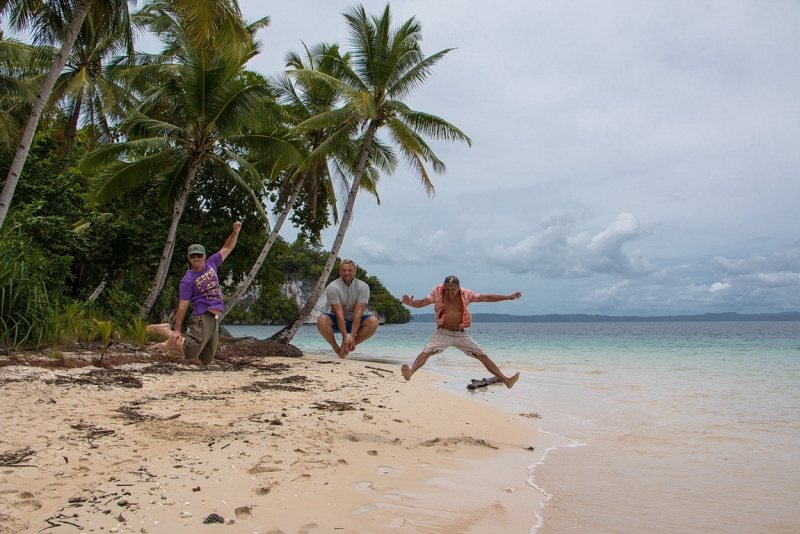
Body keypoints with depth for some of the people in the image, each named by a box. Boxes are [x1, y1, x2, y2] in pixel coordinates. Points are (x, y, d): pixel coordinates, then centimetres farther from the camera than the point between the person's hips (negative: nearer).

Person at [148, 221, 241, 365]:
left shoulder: (211, 264, 12)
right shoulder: (188, 280, -5)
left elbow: (227, 248, 19)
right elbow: (182, 306, -9)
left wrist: (235, 232, 4)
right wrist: (177, 330, -13)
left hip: (215, 319, 7)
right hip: (203, 317, -6)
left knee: (205, 360, 8)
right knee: (191, 352, -26)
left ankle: (173, 345, 25)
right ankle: (167, 331, -2)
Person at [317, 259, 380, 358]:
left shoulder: (363, 287, -12)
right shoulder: (332, 287, -16)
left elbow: (358, 313, -20)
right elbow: (339, 313, -23)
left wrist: (352, 336, -28)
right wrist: (345, 337, -30)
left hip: (355, 321, 2)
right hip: (337, 322, -1)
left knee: (373, 321, -27)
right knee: (322, 319, -32)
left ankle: (348, 346, -11)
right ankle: (336, 348, -10)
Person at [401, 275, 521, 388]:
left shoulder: (466, 294, -7)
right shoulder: (438, 294, -10)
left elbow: (486, 298, -3)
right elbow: (422, 302, -17)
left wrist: (508, 297, -5)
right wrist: (410, 303, -39)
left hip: (461, 334, 2)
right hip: (443, 332, -2)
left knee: (483, 356, 0)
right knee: (426, 351, -26)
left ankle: (505, 380, 3)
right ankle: (410, 372, -41)